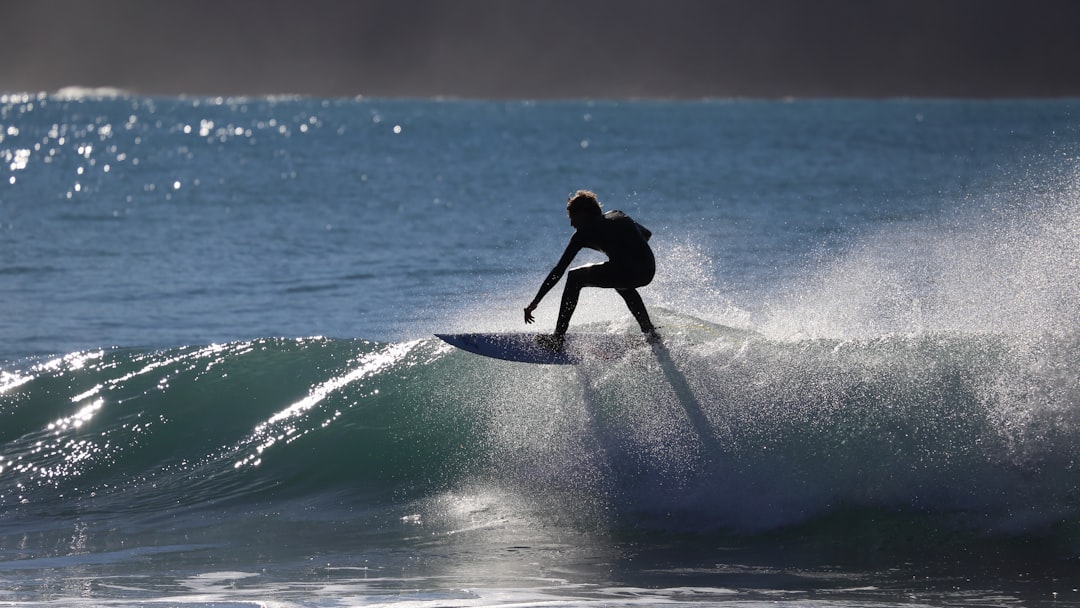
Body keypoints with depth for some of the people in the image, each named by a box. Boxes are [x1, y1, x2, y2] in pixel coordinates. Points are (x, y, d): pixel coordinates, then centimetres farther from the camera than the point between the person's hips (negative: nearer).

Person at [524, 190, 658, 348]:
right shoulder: (618, 216, 24)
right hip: (649, 271, 7)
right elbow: (647, 233, 38)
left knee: (575, 277, 12)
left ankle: (558, 338, 7)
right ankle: (649, 332, 36)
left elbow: (559, 270, 7)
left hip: (626, 271, -7)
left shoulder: (585, 232, 8)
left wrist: (534, 302, 9)